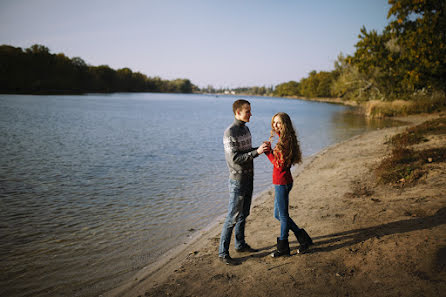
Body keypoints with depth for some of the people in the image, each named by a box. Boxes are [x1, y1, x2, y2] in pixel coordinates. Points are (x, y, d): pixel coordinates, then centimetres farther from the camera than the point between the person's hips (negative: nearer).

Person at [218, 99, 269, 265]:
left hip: (248, 178, 8)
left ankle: (240, 245, 33)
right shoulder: (230, 133, -18)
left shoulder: (246, 129, 9)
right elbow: (235, 158, -23)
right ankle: (223, 253, 8)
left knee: (243, 214, 18)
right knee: (233, 217, -3)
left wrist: (260, 148, 0)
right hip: (237, 180, -8)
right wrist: (257, 152, -26)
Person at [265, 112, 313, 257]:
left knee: (283, 215, 5)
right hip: (280, 182, 10)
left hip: (282, 182, -10)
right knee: (278, 214, 18)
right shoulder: (283, 140, 10)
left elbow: (280, 164, -21)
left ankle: (283, 248, 21)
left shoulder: (285, 141, -19)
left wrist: (268, 151, -17)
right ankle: (303, 238, 28)